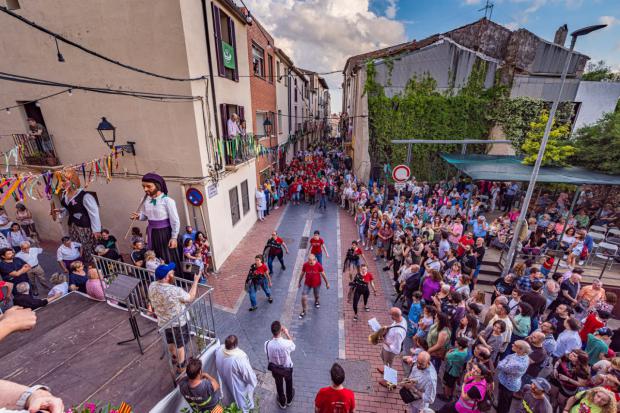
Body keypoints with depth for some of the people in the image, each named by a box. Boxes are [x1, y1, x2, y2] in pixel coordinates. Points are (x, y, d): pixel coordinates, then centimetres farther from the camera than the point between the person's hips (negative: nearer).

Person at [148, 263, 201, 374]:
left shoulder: (152, 286, -17)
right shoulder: (175, 291, -36)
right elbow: (190, 298, -18)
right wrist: (196, 281, -12)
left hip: (162, 322, 6)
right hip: (178, 323, -6)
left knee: (170, 342, 32)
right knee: (180, 345, 19)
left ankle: (174, 358, 57)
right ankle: (180, 367, 39)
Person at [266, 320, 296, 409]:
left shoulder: (267, 344, -33)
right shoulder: (287, 343, -37)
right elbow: (293, 348, -13)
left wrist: (275, 334, -10)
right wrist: (287, 334, -8)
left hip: (275, 369, 1)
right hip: (287, 368, -1)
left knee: (279, 385, 30)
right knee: (288, 383, 31)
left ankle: (282, 402, 55)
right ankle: (289, 400, 58)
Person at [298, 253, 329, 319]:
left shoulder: (318, 265, -22)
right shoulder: (305, 265, -18)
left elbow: (323, 274, -9)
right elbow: (302, 274, -2)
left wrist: (327, 283, -1)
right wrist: (299, 282, 7)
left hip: (317, 283, 0)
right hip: (307, 284, 1)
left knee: (316, 295, 23)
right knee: (303, 297, -4)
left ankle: (316, 301, 60)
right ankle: (303, 311, 17)